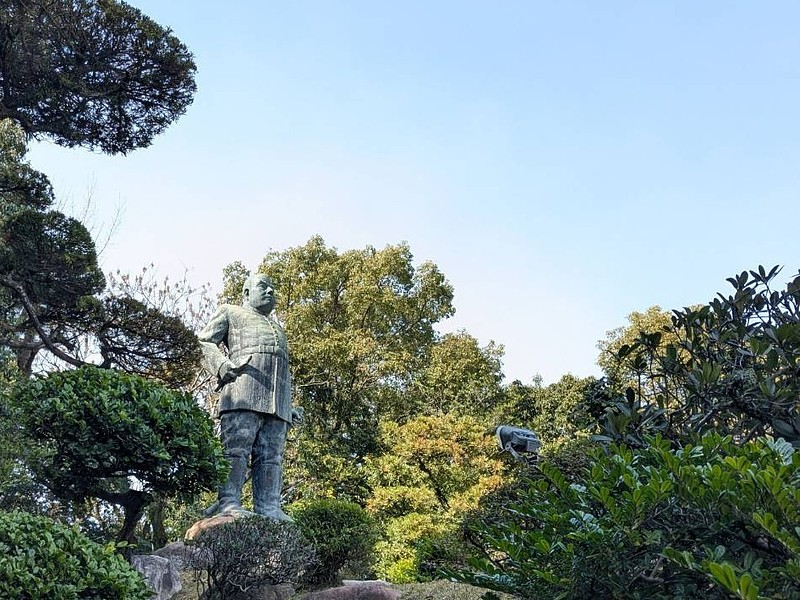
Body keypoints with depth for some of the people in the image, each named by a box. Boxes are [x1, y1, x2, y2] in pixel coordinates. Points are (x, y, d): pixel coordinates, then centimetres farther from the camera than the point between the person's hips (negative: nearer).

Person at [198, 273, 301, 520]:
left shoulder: (277, 327, 39)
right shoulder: (230, 312, 22)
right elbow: (204, 342, 8)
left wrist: (290, 407, 22)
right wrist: (222, 364, -12)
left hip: (277, 401, 6)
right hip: (244, 392, -6)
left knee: (271, 455, -5)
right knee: (237, 447, -16)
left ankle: (269, 508, -11)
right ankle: (229, 502, -20)